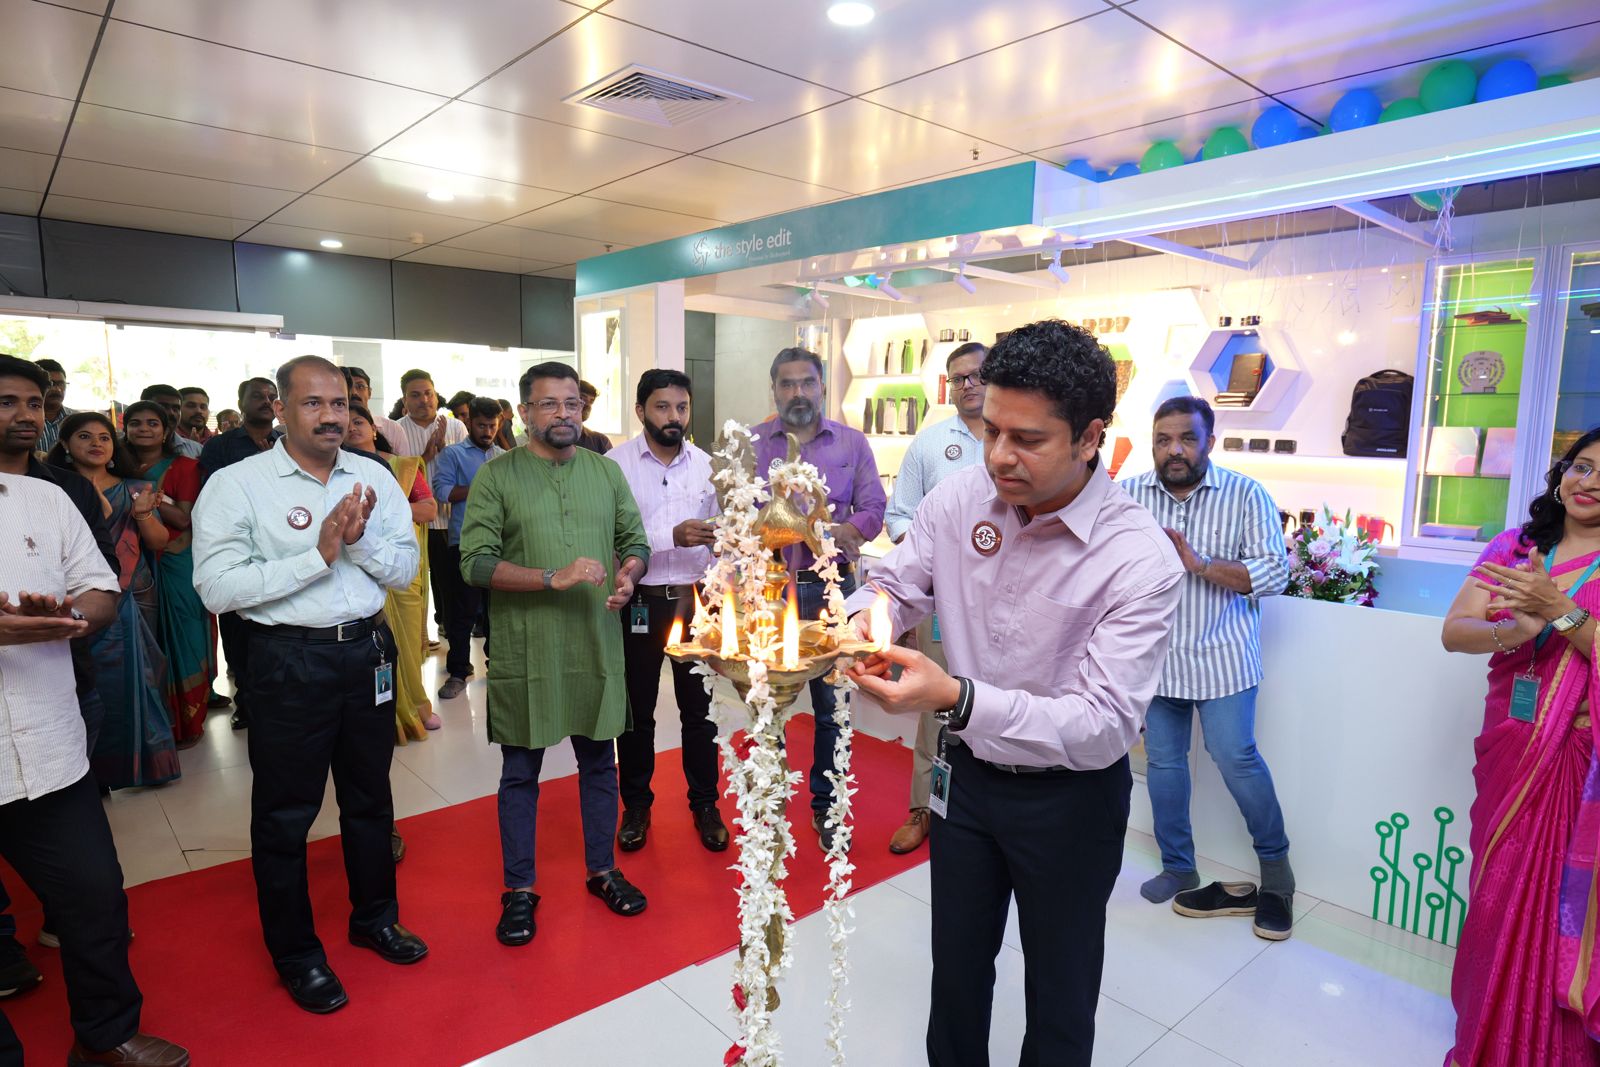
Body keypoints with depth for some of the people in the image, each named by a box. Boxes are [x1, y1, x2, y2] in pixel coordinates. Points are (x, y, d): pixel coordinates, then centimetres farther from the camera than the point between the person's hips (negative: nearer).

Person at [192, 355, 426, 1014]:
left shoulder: (374, 478, 2)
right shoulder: (236, 486, -9)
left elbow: (405, 570, 1)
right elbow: (217, 589, -18)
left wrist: (360, 539, -18)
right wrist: (318, 553, -22)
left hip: (367, 651, 4)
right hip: (289, 660, -4)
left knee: (369, 796, 19)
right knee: (285, 813, 10)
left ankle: (374, 917, 41)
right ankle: (295, 954, 32)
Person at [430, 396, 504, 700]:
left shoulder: (506, 458, 16)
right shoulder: (452, 454, 4)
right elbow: (441, 490, -10)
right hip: (463, 543, -3)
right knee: (461, 610, 2)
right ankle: (458, 671, 12)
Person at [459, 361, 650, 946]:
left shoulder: (607, 471, 8)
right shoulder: (497, 475, -4)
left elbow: (635, 540, 13)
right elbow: (475, 562, -11)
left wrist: (627, 576, -10)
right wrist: (555, 577, -21)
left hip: (597, 645, 3)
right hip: (525, 650, -3)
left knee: (599, 762, 14)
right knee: (520, 772, 10)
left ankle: (601, 870, 34)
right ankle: (520, 889, 27)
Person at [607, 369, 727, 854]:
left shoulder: (705, 464, 3)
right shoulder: (616, 464, -7)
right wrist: (672, 536, -24)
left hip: (695, 600, 2)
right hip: (638, 603, -2)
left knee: (698, 709, 11)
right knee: (637, 710, 12)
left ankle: (705, 805, 29)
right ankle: (636, 805, 31)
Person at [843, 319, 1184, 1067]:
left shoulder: (1140, 560, -26)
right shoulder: (959, 499, -13)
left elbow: (1106, 726, -28)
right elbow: (895, 584, -1)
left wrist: (958, 699, -41)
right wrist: (865, 619, -26)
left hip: (1068, 798, -3)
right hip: (967, 775, 4)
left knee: (1059, 993, 20)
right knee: (956, 965, 26)